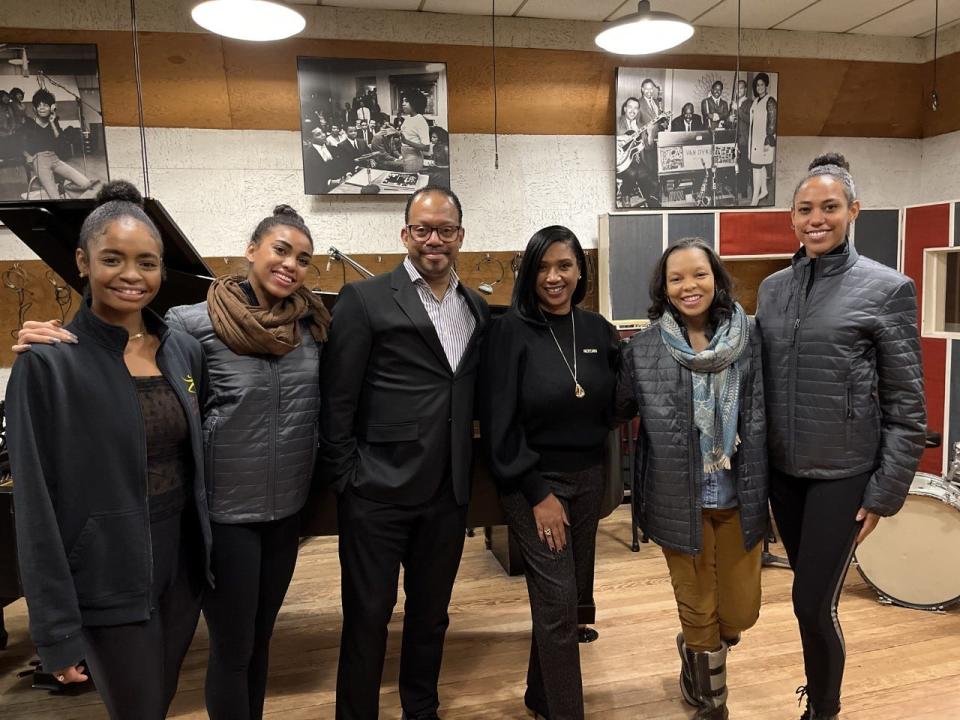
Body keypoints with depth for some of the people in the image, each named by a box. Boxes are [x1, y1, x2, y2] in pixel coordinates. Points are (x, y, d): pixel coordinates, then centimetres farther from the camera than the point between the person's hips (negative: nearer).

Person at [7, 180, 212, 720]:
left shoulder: (185, 349, 2)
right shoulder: (49, 362, -13)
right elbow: (36, 506, -13)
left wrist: (209, 552, 9)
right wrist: (57, 627, -11)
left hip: (183, 561, 5)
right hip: (108, 578, -4)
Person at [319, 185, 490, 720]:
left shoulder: (478, 308, 8)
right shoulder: (365, 299, -7)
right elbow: (337, 400, -8)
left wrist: (470, 469, 6)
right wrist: (346, 479, -10)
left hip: (449, 494, 5)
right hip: (379, 492, -4)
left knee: (432, 614, 20)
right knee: (368, 617, 10)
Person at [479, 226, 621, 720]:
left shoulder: (597, 330, 3)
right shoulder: (511, 331, -12)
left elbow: (612, 408, 13)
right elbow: (500, 422, -14)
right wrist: (538, 493, -15)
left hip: (587, 478, 6)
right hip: (534, 481, -5)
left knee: (573, 595, 15)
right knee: (557, 601, -2)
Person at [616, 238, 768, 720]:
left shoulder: (749, 337, -4)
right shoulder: (643, 347, -6)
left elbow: (762, 416, 0)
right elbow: (619, 409, 5)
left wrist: (762, 487, 0)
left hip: (739, 498, 2)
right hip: (680, 502, -1)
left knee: (739, 613, 12)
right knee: (699, 613, 12)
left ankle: (695, 651, 48)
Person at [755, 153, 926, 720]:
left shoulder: (887, 289, -8)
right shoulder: (773, 288, 5)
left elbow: (907, 404, -8)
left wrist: (886, 492, -10)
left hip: (842, 474, -4)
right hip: (783, 469, 4)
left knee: (814, 603, 0)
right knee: (811, 594, 18)